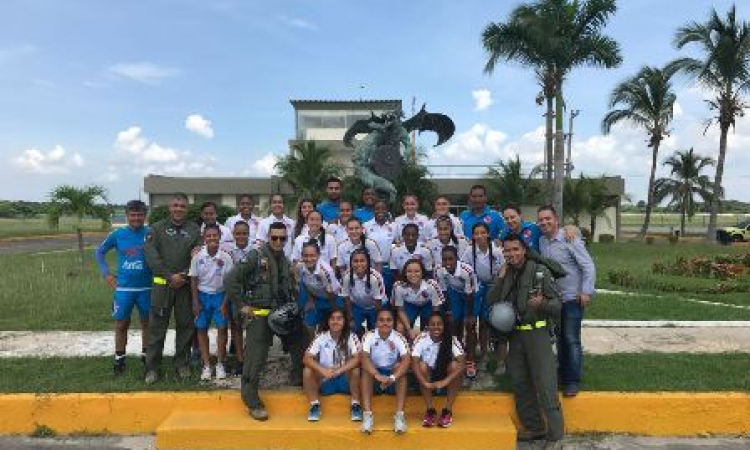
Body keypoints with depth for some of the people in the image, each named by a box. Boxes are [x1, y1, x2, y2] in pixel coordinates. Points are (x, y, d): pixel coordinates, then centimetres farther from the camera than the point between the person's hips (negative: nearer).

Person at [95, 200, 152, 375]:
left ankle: (146, 355, 27)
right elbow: (100, 251, 12)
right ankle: (119, 359, 21)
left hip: (146, 287, 0)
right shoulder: (118, 234, -1)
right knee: (121, 324, 8)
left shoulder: (150, 233, -5)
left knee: (147, 322, 11)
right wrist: (106, 273, 5)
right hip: (123, 288, 1)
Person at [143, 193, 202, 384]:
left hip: (185, 284, 1)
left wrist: (185, 275, -13)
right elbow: (151, 256, -6)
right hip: (162, 284, -1)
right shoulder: (157, 228, 3)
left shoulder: (194, 229, 7)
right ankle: (152, 367, 12)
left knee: (185, 325, 8)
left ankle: (182, 363, 22)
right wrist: (170, 276, -11)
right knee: (157, 327, 2)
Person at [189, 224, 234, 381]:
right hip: (203, 295, 1)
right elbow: (194, 280, -1)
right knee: (202, 329, 5)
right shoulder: (198, 257, -9)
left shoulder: (225, 257, -12)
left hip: (220, 295, -1)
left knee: (222, 328, 0)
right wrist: (195, 302, -3)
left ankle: (220, 364, 14)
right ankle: (206, 365, 15)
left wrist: (225, 303, -9)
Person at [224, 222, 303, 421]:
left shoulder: (286, 261, 11)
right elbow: (229, 280, -15)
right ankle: (252, 402, 11)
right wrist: (241, 306, -12)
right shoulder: (256, 256, -10)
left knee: (301, 348, 10)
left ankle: (300, 381, 33)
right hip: (259, 315, -6)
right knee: (255, 359, -2)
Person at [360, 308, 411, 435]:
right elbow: (364, 358, -29)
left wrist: (392, 378, -42)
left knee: (400, 366, -29)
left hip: (392, 373, 0)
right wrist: (378, 376, -45)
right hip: (374, 372, 0)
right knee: (366, 368, -29)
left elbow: (407, 360, -27)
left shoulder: (399, 337, -13)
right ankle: (368, 414, -31)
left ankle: (399, 415, -30)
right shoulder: (369, 336, -14)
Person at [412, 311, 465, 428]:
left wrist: (445, 381, -41)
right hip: (428, 377, 0)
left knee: (454, 365, -29)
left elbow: (461, 364, -28)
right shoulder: (421, 339, -18)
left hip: (446, 377, 0)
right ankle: (430, 410, -20)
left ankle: (448, 410, -19)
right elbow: (414, 363, -27)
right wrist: (425, 383, -42)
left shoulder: (451, 340, -17)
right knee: (422, 365, -30)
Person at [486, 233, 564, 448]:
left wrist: (542, 303, -28)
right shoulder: (506, 275, 9)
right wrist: (501, 279, -8)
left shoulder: (540, 271, -7)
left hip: (537, 333, -6)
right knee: (520, 385, 13)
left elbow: (557, 304, -7)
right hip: (515, 335, 6)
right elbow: (491, 302, 1)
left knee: (546, 387, -4)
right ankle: (534, 428, 28)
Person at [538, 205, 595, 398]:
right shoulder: (542, 241, 5)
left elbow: (588, 265, -13)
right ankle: (562, 373, 27)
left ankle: (573, 381, 7)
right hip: (554, 299, 6)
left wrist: (586, 291, -18)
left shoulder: (569, 240, -13)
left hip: (572, 298, -6)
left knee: (571, 340, -3)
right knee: (560, 338, 14)